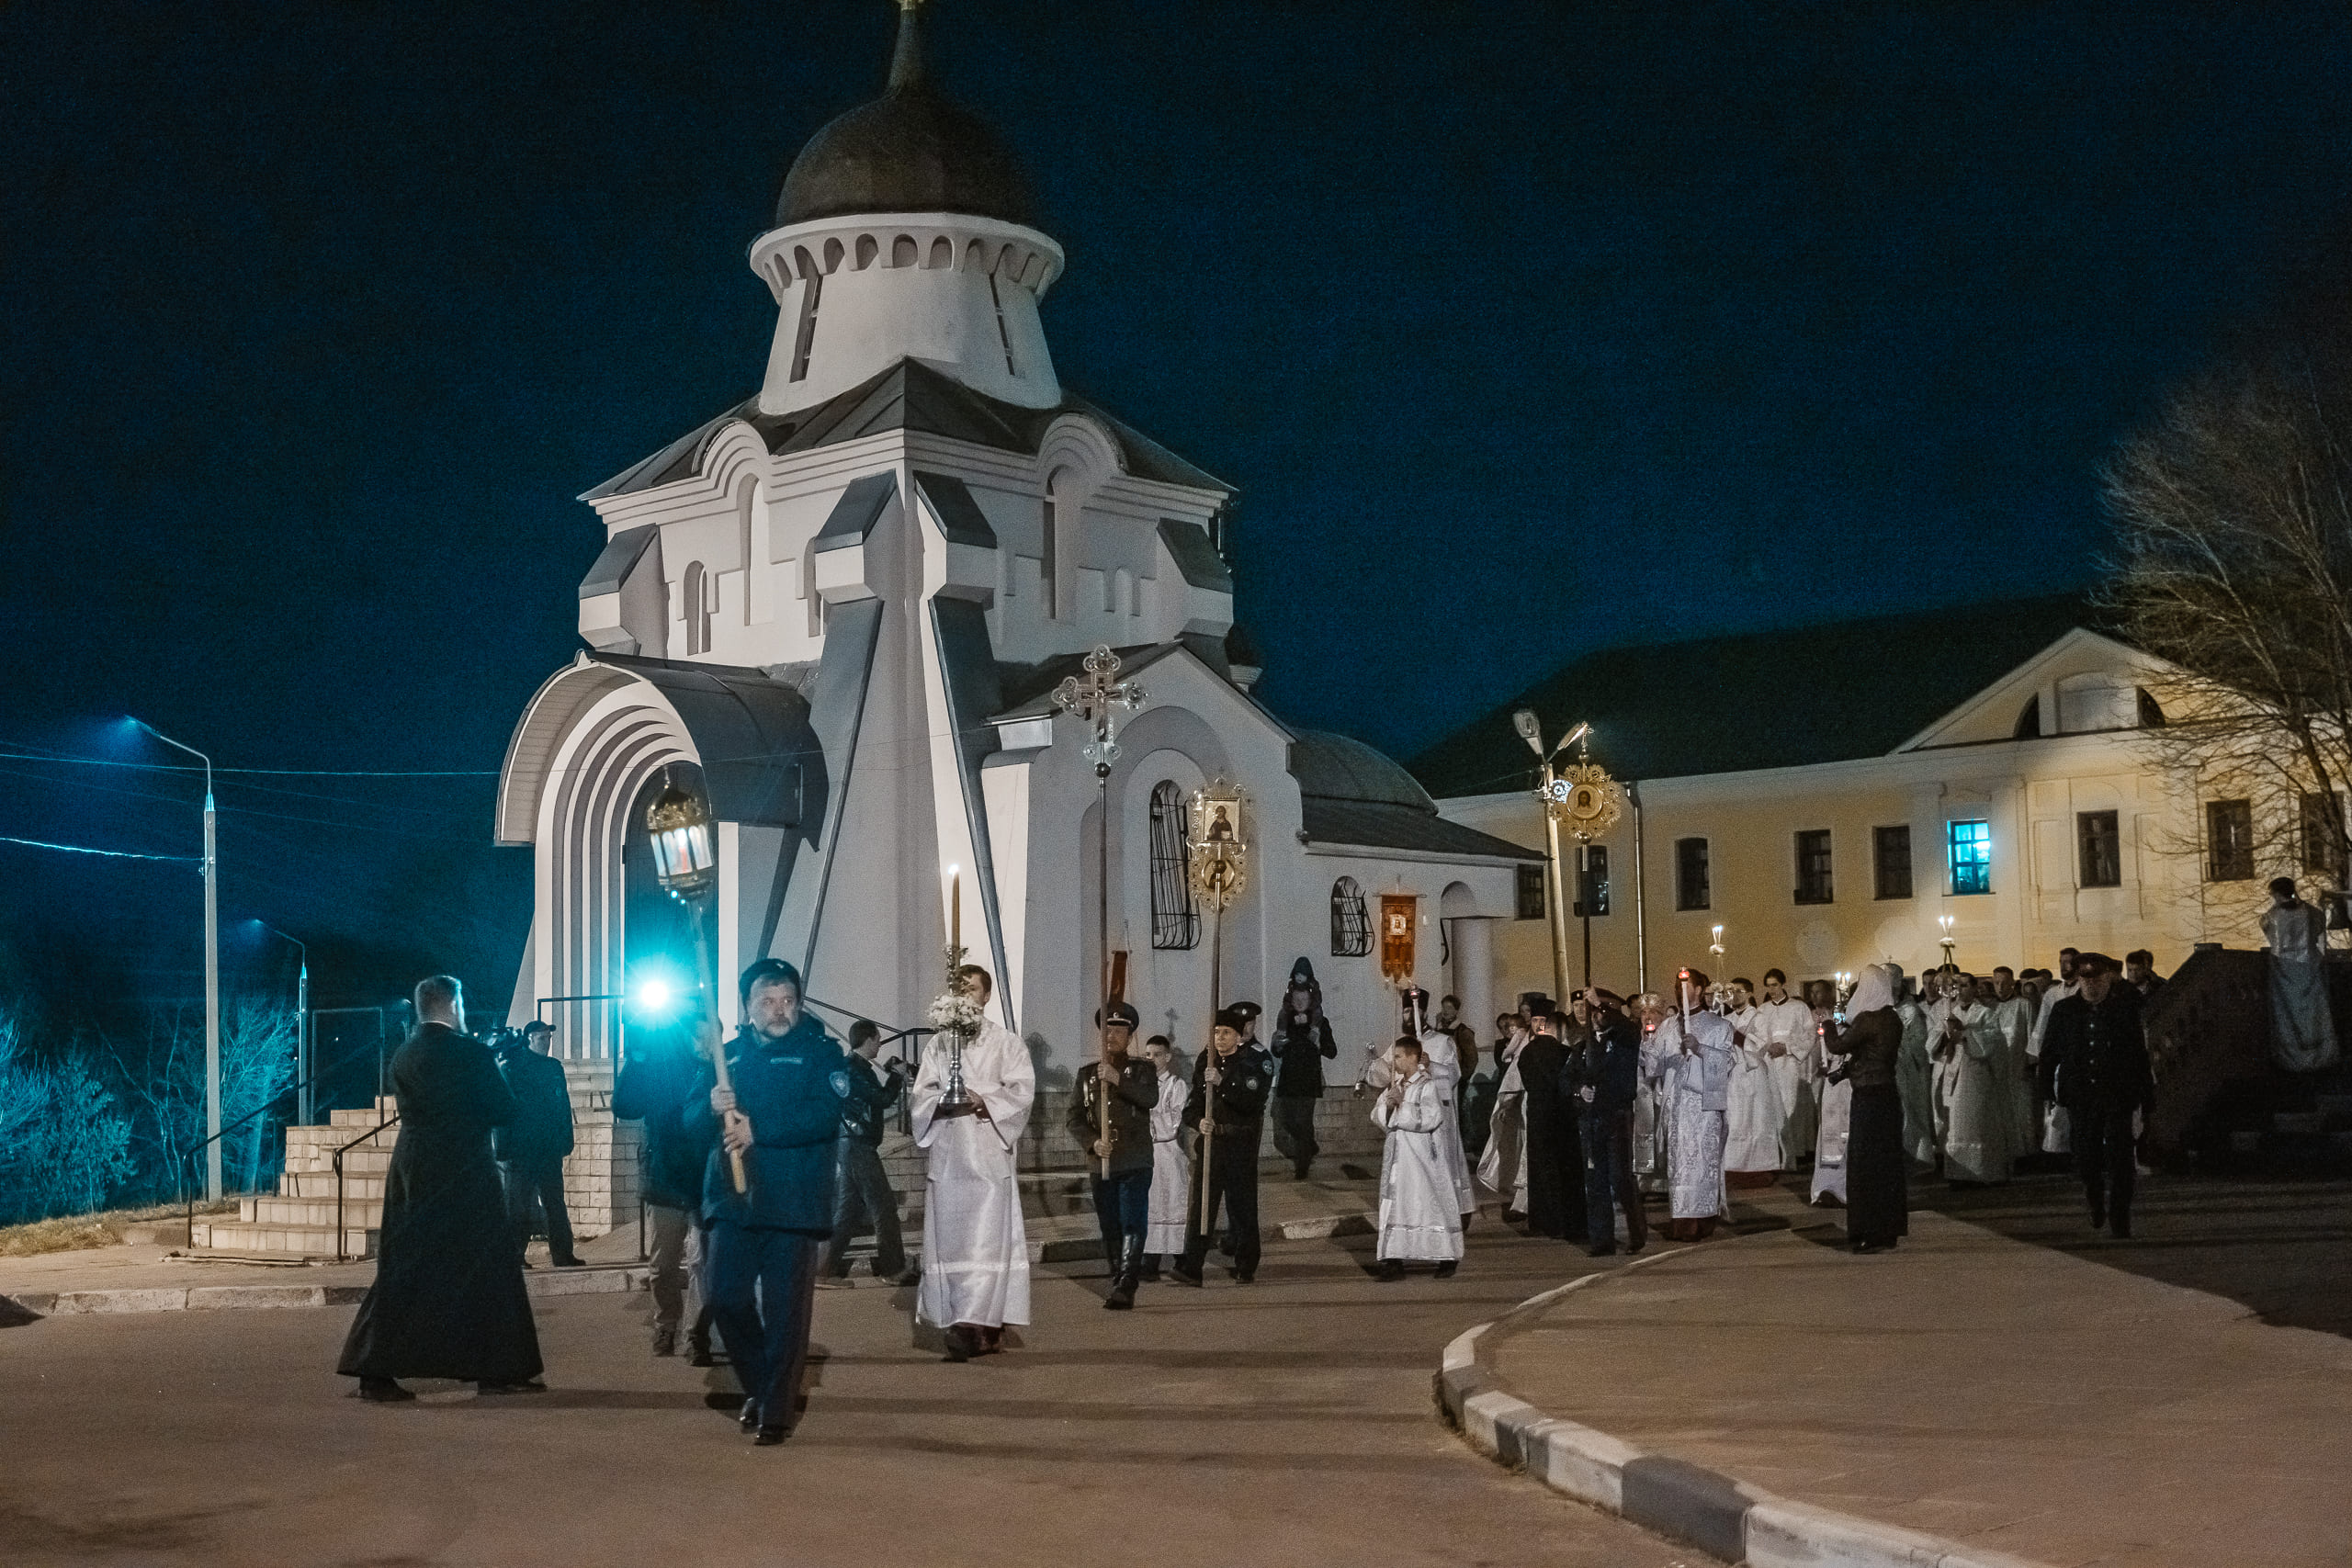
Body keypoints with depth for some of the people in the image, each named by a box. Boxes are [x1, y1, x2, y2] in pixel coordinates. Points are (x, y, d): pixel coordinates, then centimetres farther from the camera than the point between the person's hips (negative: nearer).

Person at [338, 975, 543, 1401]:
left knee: (400, 1271, 9)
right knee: (485, 1269, 3)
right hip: (465, 1174, -6)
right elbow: (504, 1110, -7)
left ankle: (375, 1371, 5)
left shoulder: (403, 1057, 7)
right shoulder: (471, 1052, -12)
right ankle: (498, 1370, 7)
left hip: (411, 1173, 6)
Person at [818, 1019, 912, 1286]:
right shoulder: (856, 1069, -15)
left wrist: (886, 1072, 18)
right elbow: (884, 1099, -16)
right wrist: (897, 1075, -2)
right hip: (859, 1146, -10)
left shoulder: (851, 1065, 15)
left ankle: (829, 1270, 9)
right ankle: (893, 1269, 2)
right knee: (884, 1206, -3)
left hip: (849, 1145, 10)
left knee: (848, 1209, 10)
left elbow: (872, 1096, 23)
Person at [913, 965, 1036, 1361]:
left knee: (987, 1237, -11)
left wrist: (983, 1101, -17)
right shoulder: (937, 1044, 15)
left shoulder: (1006, 1043, 7)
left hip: (989, 1153, -3)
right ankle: (986, 1327, 8)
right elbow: (921, 1095, 8)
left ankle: (972, 1324, -18)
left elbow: (1022, 1091, -2)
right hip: (947, 1153, 3)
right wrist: (943, 1102, -13)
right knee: (947, 1239, 1)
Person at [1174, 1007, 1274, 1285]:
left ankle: (1245, 1268, 14)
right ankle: (1190, 1269, -7)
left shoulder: (1254, 1061, -5)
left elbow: (1251, 1101, -18)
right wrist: (1199, 1121, -11)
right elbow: (1192, 1103, 10)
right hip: (1211, 1139, 3)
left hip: (1241, 1140, -3)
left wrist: (1222, 1082, -27)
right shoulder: (1205, 1061, 9)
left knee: (1241, 1205, 3)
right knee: (1199, 1202, -4)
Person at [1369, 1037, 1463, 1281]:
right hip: (1398, 1157, 7)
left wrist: (1401, 1106, -15)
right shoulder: (1396, 1085, 10)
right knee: (1396, 1206, 4)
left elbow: (1429, 1119, -21)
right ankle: (1394, 1262, 5)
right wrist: (1388, 1105, -11)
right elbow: (1376, 1117, 9)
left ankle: (1448, 1258, 12)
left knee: (1430, 1203, 0)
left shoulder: (1427, 1086, -10)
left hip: (1422, 1157, -7)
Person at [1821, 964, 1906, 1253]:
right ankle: (1890, 1229, 20)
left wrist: (1829, 1024, 3)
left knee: (1864, 1164, -1)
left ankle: (1870, 1234, 0)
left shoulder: (1867, 1020, -18)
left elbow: (1837, 1046, -14)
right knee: (1888, 1163, 13)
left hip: (1869, 1099, -8)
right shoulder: (1893, 1020, 7)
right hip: (1888, 1094, 8)